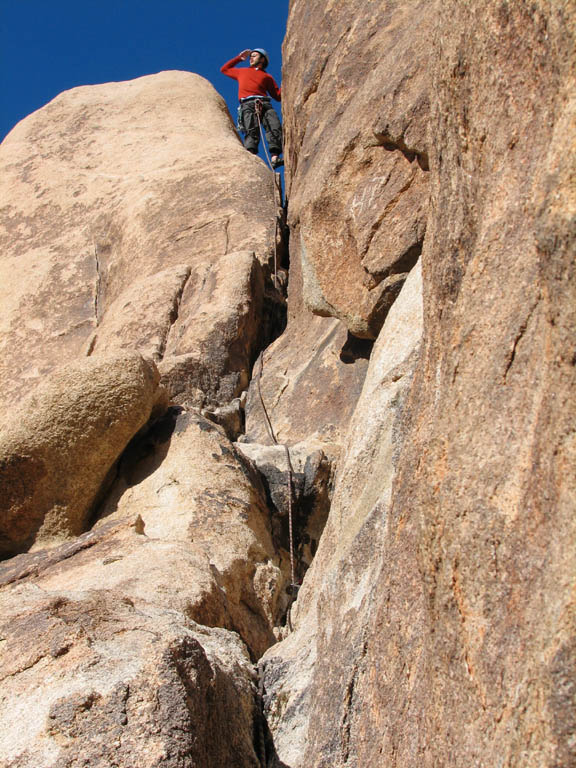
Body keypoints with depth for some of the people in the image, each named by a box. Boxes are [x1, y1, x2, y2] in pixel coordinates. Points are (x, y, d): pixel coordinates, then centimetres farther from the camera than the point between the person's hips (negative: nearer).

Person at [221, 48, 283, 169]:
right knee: (252, 131, -25)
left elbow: (278, 96, 24)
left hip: (264, 104, 1)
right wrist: (238, 58, 44)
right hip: (248, 104, -1)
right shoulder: (242, 71, 35)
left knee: (275, 127, -25)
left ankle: (274, 158, -37)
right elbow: (224, 69, 47)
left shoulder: (267, 77, 29)